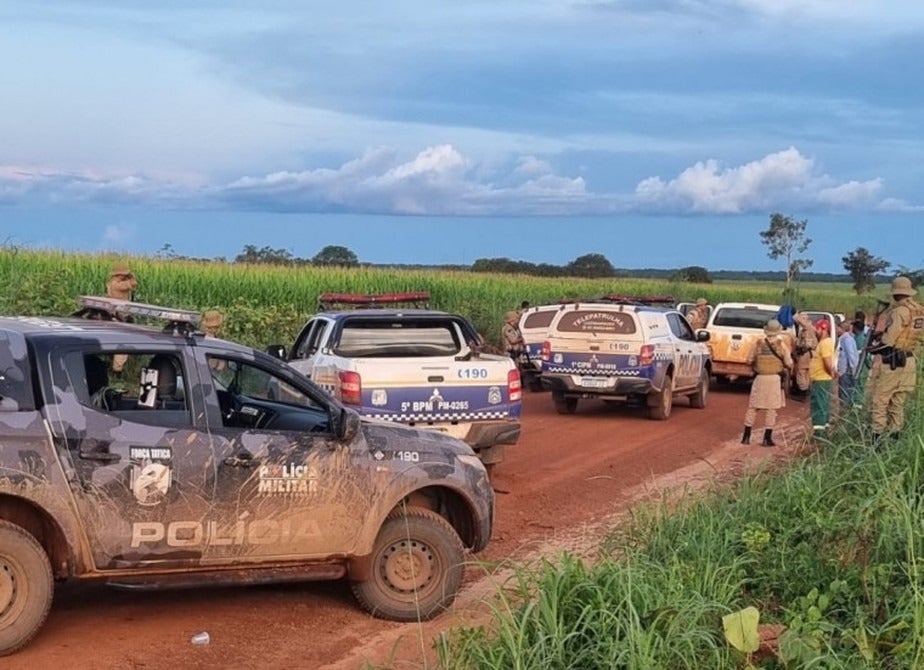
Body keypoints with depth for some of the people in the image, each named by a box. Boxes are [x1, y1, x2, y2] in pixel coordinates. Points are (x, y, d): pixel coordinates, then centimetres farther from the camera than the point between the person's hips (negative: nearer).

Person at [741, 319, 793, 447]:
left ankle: (746, 437, 10)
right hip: (775, 379, -2)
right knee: (771, 409, 3)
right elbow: (789, 364, -4)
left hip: (760, 378, 2)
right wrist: (785, 370, 16)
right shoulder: (782, 345, -5)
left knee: (752, 407, 10)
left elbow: (750, 360, 6)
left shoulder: (758, 344, 1)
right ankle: (767, 438, 3)